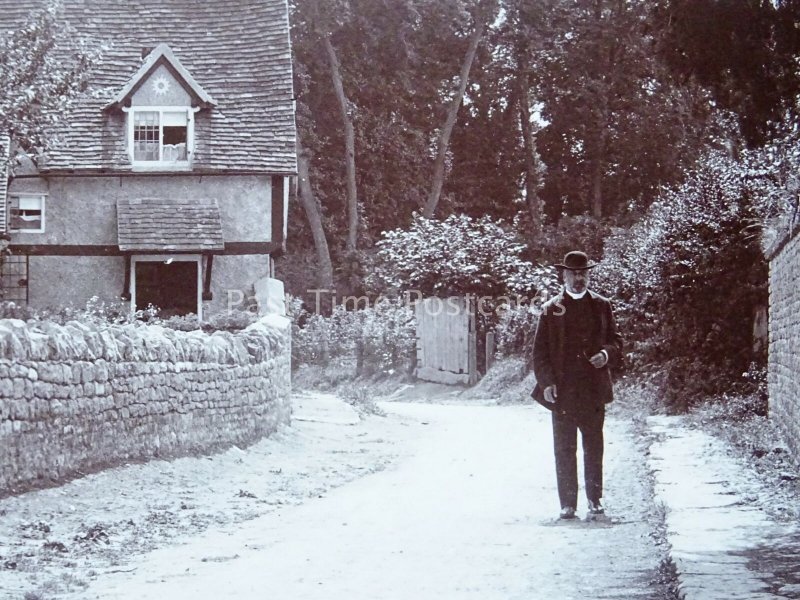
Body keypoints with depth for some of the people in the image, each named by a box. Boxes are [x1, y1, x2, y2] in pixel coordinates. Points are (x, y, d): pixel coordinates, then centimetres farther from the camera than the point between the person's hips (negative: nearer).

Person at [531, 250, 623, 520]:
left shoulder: (601, 306, 10)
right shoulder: (551, 309, 6)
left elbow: (616, 341, 12)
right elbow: (540, 350, 4)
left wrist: (607, 355, -10)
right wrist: (546, 382, -7)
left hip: (594, 389, 1)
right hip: (562, 390, -1)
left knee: (594, 447, 5)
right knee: (564, 449, 0)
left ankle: (595, 499, 14)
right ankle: (567, 504, 4)